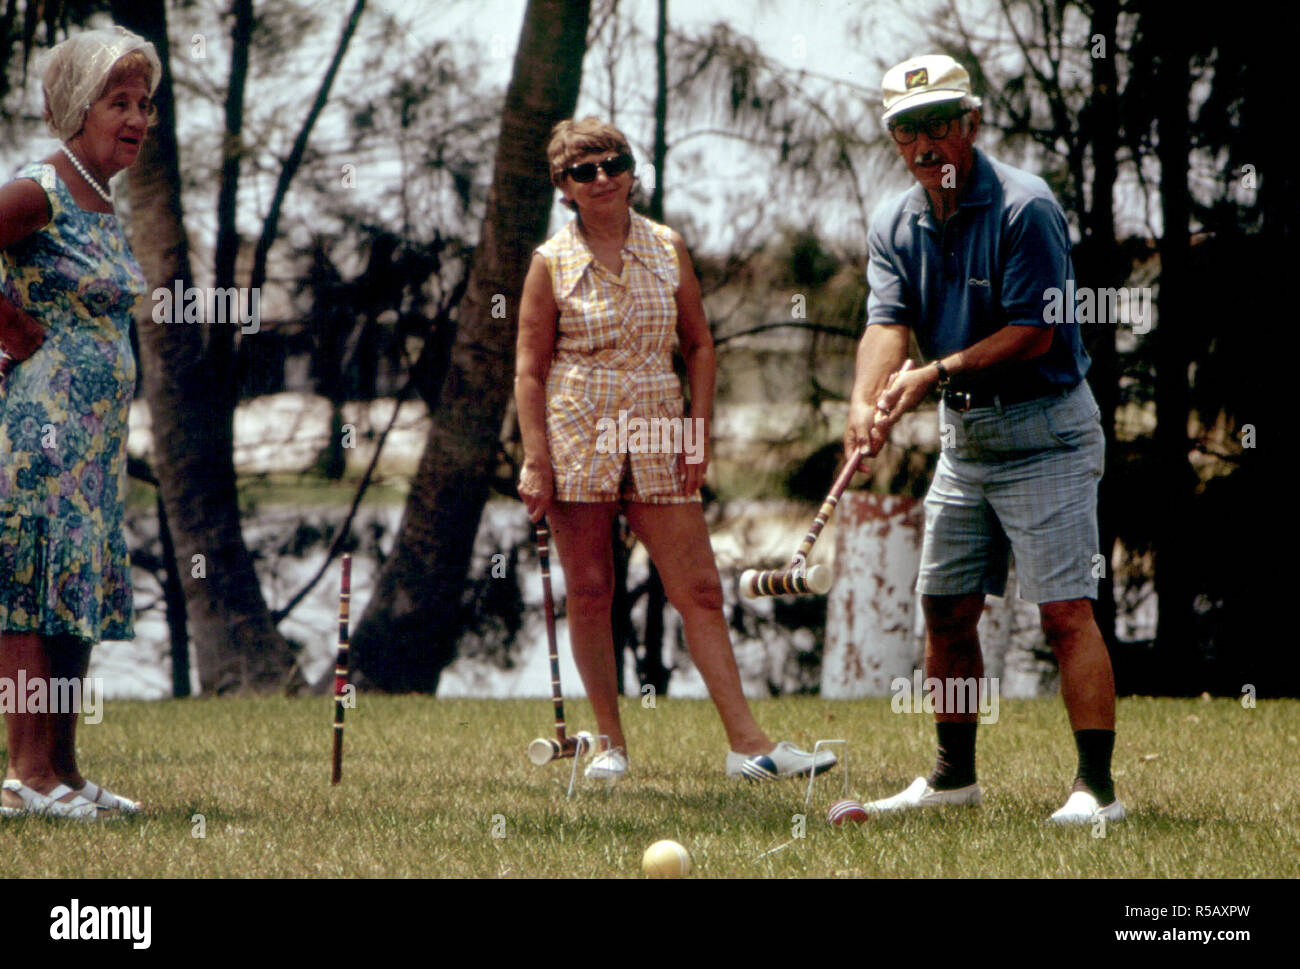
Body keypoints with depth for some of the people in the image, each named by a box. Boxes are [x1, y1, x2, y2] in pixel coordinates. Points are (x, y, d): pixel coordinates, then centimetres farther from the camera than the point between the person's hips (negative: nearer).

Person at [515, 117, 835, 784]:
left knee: (700, 591, -3)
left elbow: (699, 347, 12)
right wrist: (536, 461, -8)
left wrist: (698, 433, 2)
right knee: (589, 594, 2)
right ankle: (610, 744, 12)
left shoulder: (668, 249, 7)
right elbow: (529, 369, 0)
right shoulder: (551, 264, 1)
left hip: (658, 439, 2)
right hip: (577, 437, -2)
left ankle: (747, 742, -6)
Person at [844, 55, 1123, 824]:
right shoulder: (896, 226, 5)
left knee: (1066, 611, -13)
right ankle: (956, 776, 24)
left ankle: (1098, 788, -15)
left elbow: (1037, 330, -18)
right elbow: (888, 322, -8)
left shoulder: (1024, 207, -15)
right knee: (946, 609, 11)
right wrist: (868, 401, -27)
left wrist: (938, 371, -23)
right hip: (964, 435, 7)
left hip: (1044, 432, -7)